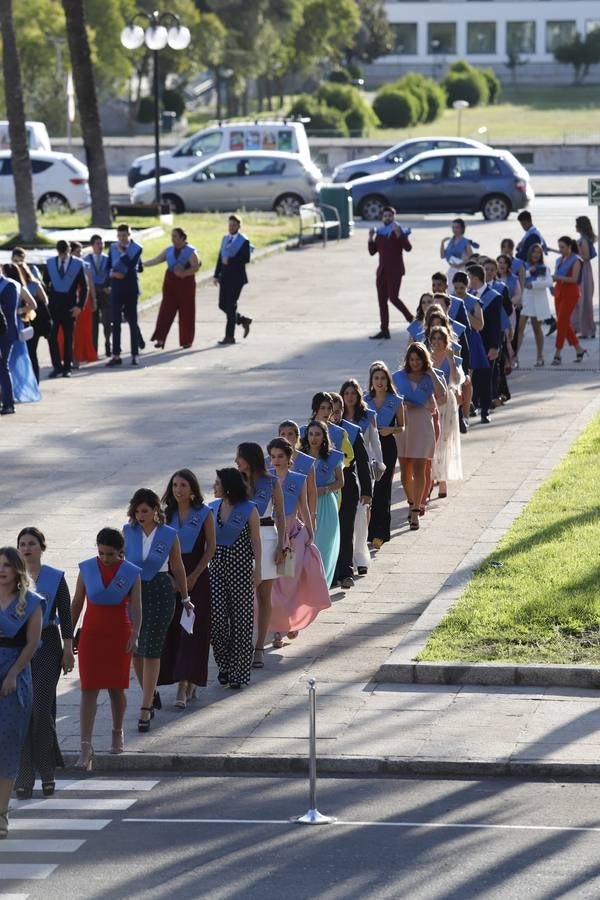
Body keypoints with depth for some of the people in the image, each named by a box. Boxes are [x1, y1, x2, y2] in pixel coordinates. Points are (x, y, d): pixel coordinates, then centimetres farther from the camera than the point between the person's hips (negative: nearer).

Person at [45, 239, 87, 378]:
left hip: (69, 305, -2)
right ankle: (57, 367, 2)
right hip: (53, 304, 2)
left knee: (68, 337, 4)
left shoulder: (78, 264, -3)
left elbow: (84, 287, 0)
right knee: (52, 336, -5)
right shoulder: (50, 263, 4)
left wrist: (79, 306, -7)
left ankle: (67, 367, 12)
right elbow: (45, 283, 11)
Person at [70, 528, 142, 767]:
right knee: (88, 689, -7)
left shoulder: (131, 573, -5)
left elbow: (136, 607, -8)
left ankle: (117, 734, 34)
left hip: (119, 635, 0)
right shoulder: (87, 569, -1)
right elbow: (76, 603, 5)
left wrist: (135, 635, -21)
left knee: (116, 688, 10)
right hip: (91, 634, 0)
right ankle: (86, 748, -13)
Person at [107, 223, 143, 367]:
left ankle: (134, 355, 7)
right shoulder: (113, 247, 9)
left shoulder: (136, 249, -3)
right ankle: (116, 355, 2)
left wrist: (122, 252, -15)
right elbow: (109, 266, 13)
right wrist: (112, 273, -7)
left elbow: (132, 265, -16)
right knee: (116, 322, 0)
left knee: (132, 321, 3)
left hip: (130, 287, -3)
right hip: (116, 286, 3)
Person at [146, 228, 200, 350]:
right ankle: (160, 339, -9)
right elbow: (155, 260, 13)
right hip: (170, 282, 4)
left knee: (186, 312, 2)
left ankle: (186, 340, 13)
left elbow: (196, 267, -12)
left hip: (186, 282, -3)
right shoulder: (169, 251, 9)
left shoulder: (191, 251, -4)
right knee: (166, 310, -5)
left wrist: (184, 273, -26)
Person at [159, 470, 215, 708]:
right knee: (172, 628, 1)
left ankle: (184, 685, -9)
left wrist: (194, 575, -9)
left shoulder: (204, 513, -4)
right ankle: (187, 682, 12)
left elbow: (211, 546, -3)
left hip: (196, 574, -3)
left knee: (191, 629, -6)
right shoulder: (167, 514, 6)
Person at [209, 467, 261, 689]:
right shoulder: (213, 508, 7)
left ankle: (239, 672, 8)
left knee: (241, 617, 0)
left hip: (241, 566, -4)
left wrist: (258, 570, -7)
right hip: (217, 565, 4)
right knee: (216, 615, -7)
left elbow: (256, 541, -3)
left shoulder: (249, 510, -6)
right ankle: (225, 664, 12)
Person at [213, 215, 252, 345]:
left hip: (237, 277, -7)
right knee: (222, 305, 7)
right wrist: (216, 275, 9)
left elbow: (246, 259, -15)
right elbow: (220, 258, 14)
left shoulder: (244, 241, -6)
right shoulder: (225, 239, 13)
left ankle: (230, 337, -2)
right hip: (225, 276, 7)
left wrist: (230, 261, -21)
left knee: (231, 306, -7)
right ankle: (243, 321, 28)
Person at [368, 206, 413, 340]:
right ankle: (384, 331, 5)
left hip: (395, 270, -6)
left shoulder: (399, 231, -2)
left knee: (393, 297, -15)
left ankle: (410, 318, 4)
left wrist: (399, 234, -25)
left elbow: (408, 247, -16)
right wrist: (371, 238, -1)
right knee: (382, 300, 3)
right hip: (382, 270, 6)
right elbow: (372, 252, 13)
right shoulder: (380, 233, 13)